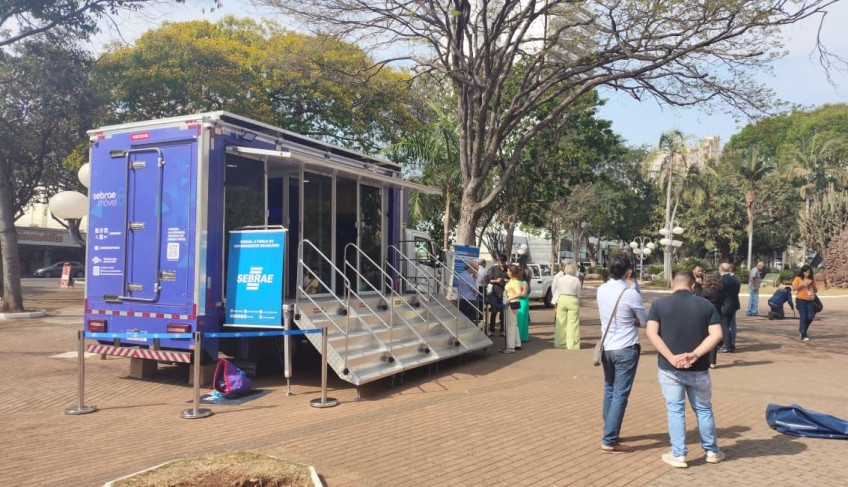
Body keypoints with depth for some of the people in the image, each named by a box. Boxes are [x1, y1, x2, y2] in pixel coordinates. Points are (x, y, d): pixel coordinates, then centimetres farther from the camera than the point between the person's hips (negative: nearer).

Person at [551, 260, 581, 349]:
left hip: (562, 299, 2)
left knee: (561, 322, 11)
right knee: (573, 323, 2)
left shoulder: (560, 279, -2)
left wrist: (556, 301, 14)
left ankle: (560, 343, 18)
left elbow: (558, 291, 5)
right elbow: (578, 293, 1)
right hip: (573, 300, -2)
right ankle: (572, 344, 3)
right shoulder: (576, 280, -6)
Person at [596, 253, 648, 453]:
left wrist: (629, 320, 7)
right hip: (626, 350, -7)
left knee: (609, 390, 20)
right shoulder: (631, 294, -18)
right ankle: (609, 442, 0)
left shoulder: (601, 290, 0)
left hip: (606, 347, 7)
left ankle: (610, 432, 31)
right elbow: (645, 322, -3)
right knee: (620, 395, -2)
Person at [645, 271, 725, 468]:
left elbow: (651, 333, -14)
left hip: (669, 368, -1)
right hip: (698, 369, 1)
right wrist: (695, 355, -15)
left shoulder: (659, 304, -3)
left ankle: (678, 455, 13)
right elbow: (716, 335, -9)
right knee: (703, 409, 17)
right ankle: (712, 451, 31)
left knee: (675, 410, 8)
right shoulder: (706, 304, 0)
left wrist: (671, 358, -16)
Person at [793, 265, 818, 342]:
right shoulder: (798, 278, 1)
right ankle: (803, 336, -4)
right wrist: (802, 284, -17)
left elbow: (816, 291, 15)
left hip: (810, 301, 4)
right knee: (803, 317, -7)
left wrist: (813, 285, -4)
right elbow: (794, 288, -8)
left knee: (810, 317, 0)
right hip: (801, 300, -4)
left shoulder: (811, 279, 13)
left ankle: (802, 330, 26)